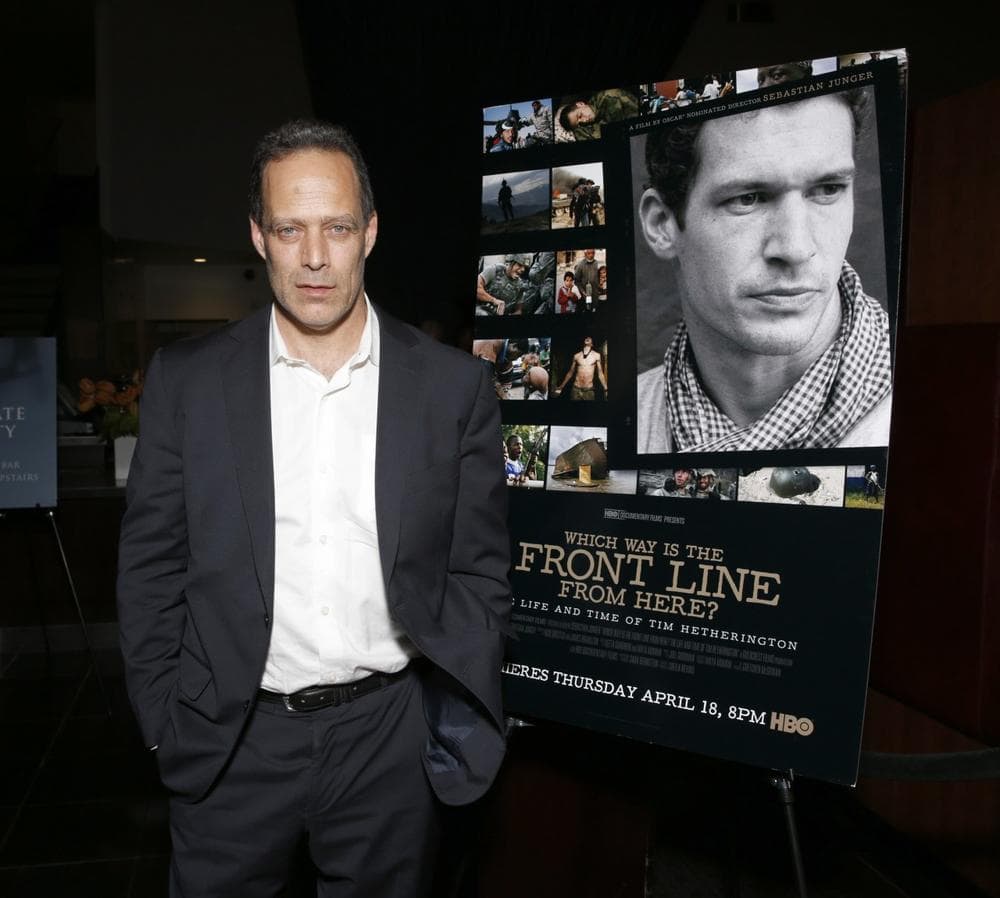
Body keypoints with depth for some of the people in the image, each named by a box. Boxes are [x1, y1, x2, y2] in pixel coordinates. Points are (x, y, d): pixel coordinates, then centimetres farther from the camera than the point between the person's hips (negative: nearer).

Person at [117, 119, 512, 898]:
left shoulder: (454, 385, -5)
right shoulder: (187, 380, -4)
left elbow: (480, 571, 0)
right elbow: (152, 566, 1)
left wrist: (462, 728, -4)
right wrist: (166, 725, 0)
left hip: (391, 740, 0)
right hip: (230, 744, 1)